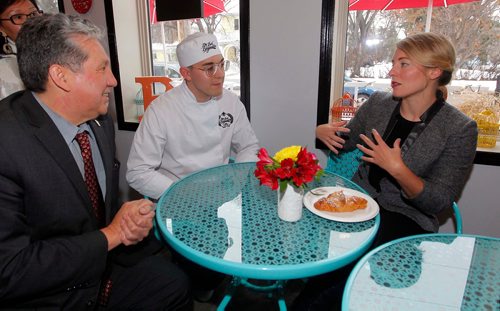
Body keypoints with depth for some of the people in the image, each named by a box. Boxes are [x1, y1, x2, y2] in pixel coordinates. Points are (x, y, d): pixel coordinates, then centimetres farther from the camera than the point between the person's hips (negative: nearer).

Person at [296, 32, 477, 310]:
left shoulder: (460, 129, -10)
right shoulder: (378, 103, 1)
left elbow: (438, 204, -10)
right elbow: (346, 140, 17)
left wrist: (397, 168, -25)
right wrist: (324, 132, -6)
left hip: (406, 218, -3)